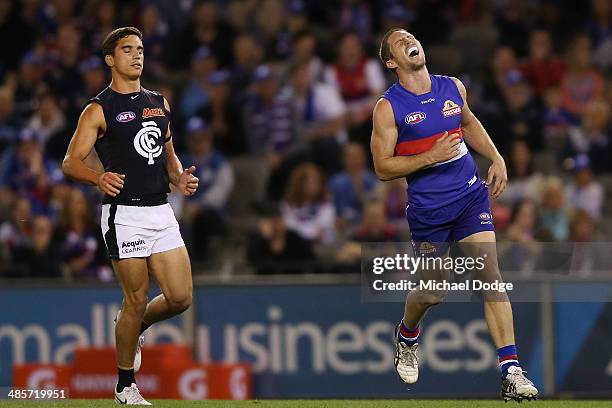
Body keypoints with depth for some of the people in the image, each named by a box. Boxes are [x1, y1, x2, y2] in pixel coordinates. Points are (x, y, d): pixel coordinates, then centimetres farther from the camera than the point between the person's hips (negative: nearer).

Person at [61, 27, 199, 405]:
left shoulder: (159, 103, 16)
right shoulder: (99, 110, -3)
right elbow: (71, 162, -7)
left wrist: (180, 178, 6)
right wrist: (99, 177, -27)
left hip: (162, 212, 6)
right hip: (125, 214, -6)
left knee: (180, 298, 0)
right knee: (136, 300, -4)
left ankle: (135, 328, 32)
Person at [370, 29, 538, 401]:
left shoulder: (453, 88, 5)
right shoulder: (389, 107, -8)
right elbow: (383, 168, -9)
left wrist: (497, 158, 13)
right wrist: (431, 157, -20)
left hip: (471, 195, 3)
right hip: (427, 209, -3)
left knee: (490, 276, -11)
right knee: (431, 293, 5)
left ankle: (511, 371, -15)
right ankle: (407, 336, 42)